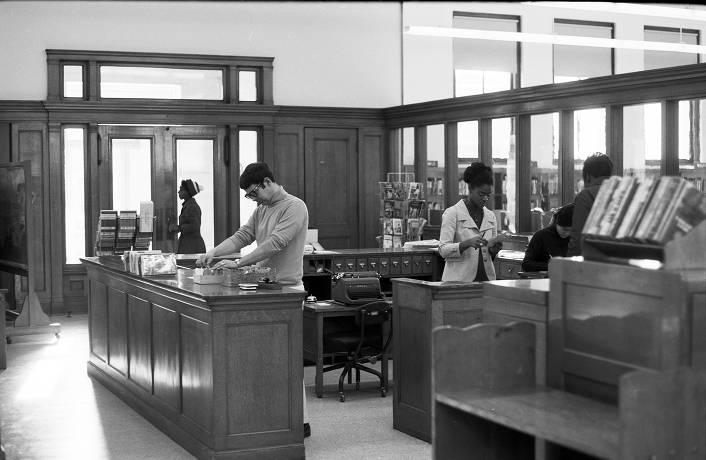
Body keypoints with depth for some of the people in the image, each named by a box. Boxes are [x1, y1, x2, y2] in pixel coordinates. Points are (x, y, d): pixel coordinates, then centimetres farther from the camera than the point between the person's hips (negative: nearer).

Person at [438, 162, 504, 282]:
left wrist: (494, 249, -4)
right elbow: (443, 250, -11)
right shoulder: (452, 213, -3)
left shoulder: (490, 216, 12)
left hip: (486, 277, 5)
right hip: (459, 279, -4)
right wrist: (467, 243, -25)